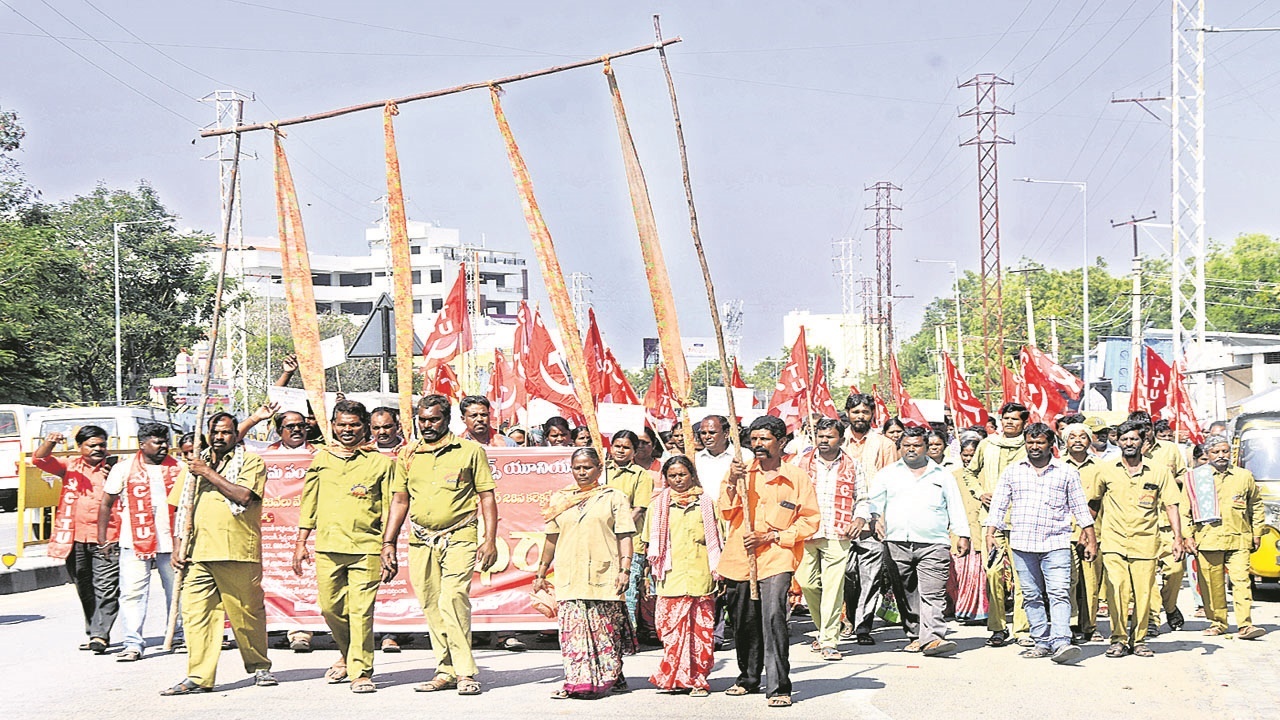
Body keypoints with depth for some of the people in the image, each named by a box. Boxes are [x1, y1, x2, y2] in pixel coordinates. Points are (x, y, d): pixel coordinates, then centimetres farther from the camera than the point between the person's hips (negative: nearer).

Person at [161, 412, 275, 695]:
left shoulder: (251, 462, 5)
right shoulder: (197, 464, 21)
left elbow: (243, 495, -13)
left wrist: (209, 473, -8)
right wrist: (178, 546, 12)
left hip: (237, 552, -4)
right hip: (199, 553, 4)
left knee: (246, 613, 2)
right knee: (195, 613, -4)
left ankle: (259, 666, 20)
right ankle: (199, 676, -1)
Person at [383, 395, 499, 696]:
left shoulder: (470, 451, 4)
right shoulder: (408, 454, 13)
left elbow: (487, 497, 4)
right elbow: (400, 500, 17)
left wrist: (490, 540, -5)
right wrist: (388, 542, 10)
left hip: (459, 538, -4)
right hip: (420, 541, 4)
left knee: (453, 600, -17)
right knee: (431, 608, 4)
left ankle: (465, 672, -14)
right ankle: (446, 671, 10)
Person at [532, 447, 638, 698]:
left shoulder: (614, 497, 6)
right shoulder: (560, 499, 16)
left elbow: (625, 536, 1)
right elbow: (551, 539, 20)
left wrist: (625, 569, -9)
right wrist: (541, 573, 19)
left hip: (604, 575, -2)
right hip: (570, 576, 3)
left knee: (606, 629, 2)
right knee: (573, 628, -5)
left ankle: (612, 678, 15)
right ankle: (576, 682, -4)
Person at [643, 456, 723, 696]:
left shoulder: (706, 503, 13)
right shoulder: (659, 504, 12)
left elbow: (716, 540, 14)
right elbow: (652, 542, 15)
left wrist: (718, 572, 9)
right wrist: (653, 571, 10)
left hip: (700, 576, 0)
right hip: (671, 577, 0)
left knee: (702, 629, -4)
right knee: (671, 628, -7)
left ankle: (698, 680, 2)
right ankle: (673, 679, 2)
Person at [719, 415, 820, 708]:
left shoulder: (797, 478, 2)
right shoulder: (739, 471, 9)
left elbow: (810, 520, 1)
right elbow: (726, 513, 2)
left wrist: (771, 536, -8)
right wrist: (732, 483, -15)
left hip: (776, 559, -4)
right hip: (739, 559, 4)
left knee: (773, 616, -20)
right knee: (743, 622, 13)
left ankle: (779, 687, -16)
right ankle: (748, 678, 35)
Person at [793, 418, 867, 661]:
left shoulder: (851, 466, 10)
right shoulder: (802, 461, 9)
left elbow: (862, 499, 18)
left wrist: (860, 518, -1)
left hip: (837, 537, -1)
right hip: (805, 534, 1)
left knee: (833, 587, -8)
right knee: (807, 583, 2)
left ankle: (829, 642, -4)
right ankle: (824, 630, 25)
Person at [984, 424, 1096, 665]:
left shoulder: (1067, 472, 8)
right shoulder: (1012, 472, 12)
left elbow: (1080, 508, 10)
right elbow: (998, 505, 11)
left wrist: (1091, 540, 7)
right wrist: (990, 533, 0)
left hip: (1056, 544, -2)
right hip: (1022, 544, 2)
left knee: (1059, 594, -14)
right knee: (1032, 596, 5)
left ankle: (1061, 643, -22)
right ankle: (1042, 643, 11)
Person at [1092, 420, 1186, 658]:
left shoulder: (1159, 472, 7)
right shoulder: (1105, 470, 8)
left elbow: (1171, 506, 5)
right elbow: (1093, 502, 20)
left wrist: (1178, 538, -4)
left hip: (1145, 542, 0)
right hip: (1114, 542, 0)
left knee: (1144, 593, -1)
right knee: (1117, 590, -11)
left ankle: (1139, 639, 12)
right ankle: (1119, 639, -2)